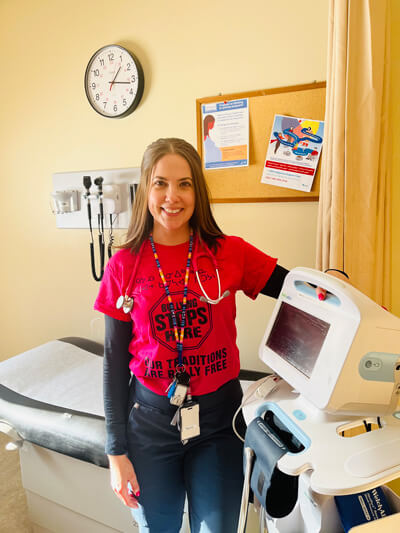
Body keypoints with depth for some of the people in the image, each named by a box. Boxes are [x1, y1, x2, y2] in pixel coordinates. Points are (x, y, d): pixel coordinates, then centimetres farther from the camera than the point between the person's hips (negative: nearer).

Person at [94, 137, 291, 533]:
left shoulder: (230, 253, -6)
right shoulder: (124, 266, -7)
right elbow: (115, 361, -3)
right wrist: (116, 452, -1)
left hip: (218, 415, 0)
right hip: (150, 418, 0)